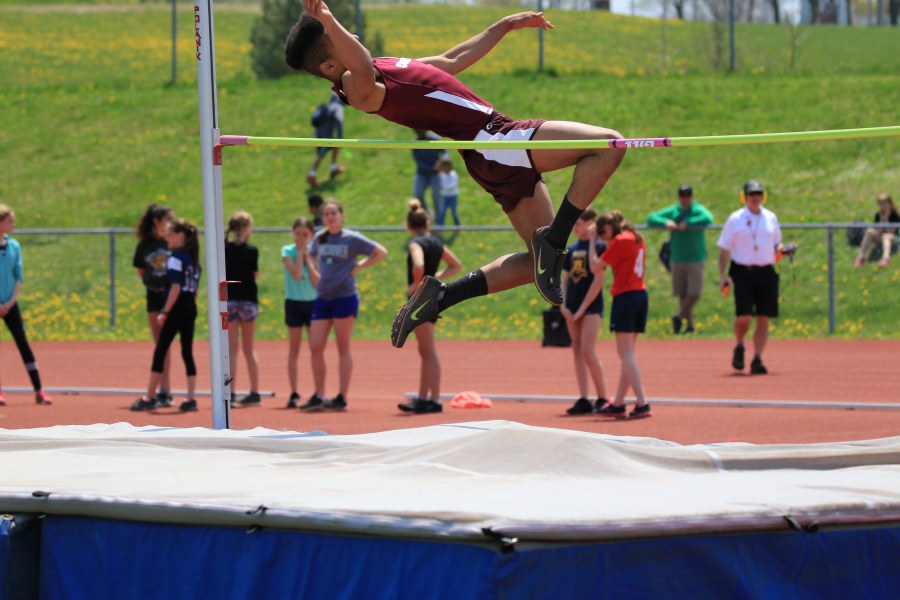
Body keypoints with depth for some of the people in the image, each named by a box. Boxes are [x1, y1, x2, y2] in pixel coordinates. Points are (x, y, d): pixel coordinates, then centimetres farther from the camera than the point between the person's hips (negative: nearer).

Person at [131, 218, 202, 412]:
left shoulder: (176, 258, -11)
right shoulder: (194, 258, 14)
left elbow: (175, 287, -18)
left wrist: (165, 312, -18)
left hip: (177, 308, -8)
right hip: (191, 309, 8)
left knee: (160, 351, -1)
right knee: (187, 353, 7)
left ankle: (149, 398, 2)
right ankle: (191, 400, 0)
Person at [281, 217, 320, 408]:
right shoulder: (288, 251, -2)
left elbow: (317, 281, -10)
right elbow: (296, 275, -18)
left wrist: (307, 256, -9)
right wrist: (300, 252, -12)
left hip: (313, 303, 1)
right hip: (294, 302, -1)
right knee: (294, 350, 2)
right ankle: (294, 394, 5)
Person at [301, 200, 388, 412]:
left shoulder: (352, 238, -3)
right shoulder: (319, 239, 10)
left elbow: (381, 252, -2)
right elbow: (312, 257, 30)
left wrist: (358, 267, -7)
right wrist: (321, 275, 13)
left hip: (345, 297, -5)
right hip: (322, 298, 5)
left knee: (343, 348, 0)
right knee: (315, 347, -2)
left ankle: (342, 397, 3)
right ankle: (319, 396, 5)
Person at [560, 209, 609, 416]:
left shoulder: (599, 246, -9)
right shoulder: (572, 249, 12)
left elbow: (598, 280, -13)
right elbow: (565, 279, 15)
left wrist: (582, 309, -15)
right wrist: (562, 305, 1)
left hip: (591, 306, -7)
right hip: (572, 307, 7)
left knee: (588, 351, -13)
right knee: (577, 352, 5)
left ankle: (602, 399, -5)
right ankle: (583, 400, 6)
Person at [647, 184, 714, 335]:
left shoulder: (698, 210, -5)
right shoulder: (672, 211, 5)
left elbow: (708, 219, -26)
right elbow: (651, 218, 1)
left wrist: (687, 224, -29)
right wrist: (665, 222, -18)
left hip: (696, 259, -3)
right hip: (677, 259, 3)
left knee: (694, 294, -9)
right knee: (682, 295, 6)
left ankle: (679, 317, 11)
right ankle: (689, 325, 17)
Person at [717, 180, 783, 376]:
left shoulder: (771, 218, 12)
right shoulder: (735, 219, 3)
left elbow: (776, 244, 22)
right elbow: (724, 249, 3)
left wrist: (780, 250, -3)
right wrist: (722, 275, -5)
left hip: (766, 272, 3)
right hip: (742, 272, -3)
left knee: (763, 319, -1)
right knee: (744, 316, -13)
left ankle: (757, 360, 4)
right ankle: (739, 347, 15)